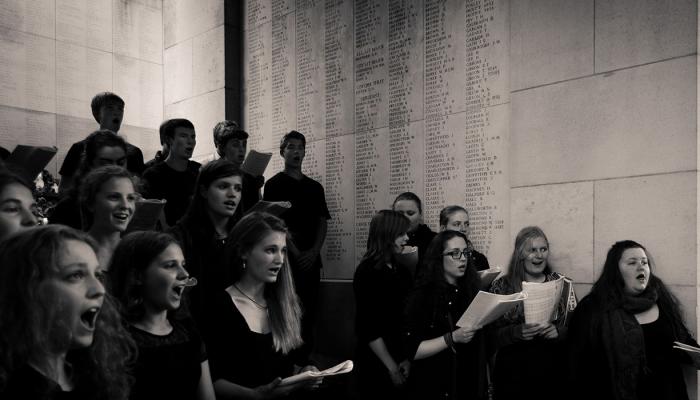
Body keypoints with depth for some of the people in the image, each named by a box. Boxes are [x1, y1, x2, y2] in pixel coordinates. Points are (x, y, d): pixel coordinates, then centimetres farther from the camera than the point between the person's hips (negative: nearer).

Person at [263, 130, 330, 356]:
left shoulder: (315, 187, 15)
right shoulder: (274, 184, 1)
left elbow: (323, 221, 10)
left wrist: (314, 251, -5)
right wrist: (296, 253, -13)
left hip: (311, 259, 5)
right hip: (286, 259, -4)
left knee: (309, 311, 6)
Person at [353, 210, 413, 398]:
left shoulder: (401, 271, 7)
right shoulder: (367, 272, -12)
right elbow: (368, 327, -16)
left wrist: (408, 358, -7)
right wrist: (392, 368, -15)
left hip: (402, 360, 6)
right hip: (377, 365, -6)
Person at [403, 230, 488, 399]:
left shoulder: (472, 291, 2)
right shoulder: (421, 296, -12)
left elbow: (480, 346, 10)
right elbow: (413, 351, -18)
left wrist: (485, 386, 4)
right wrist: (452, 338, -25)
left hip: (471, 386, 5)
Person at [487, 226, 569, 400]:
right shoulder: (501, 286, -2)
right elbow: (492, 336, -5)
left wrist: (557, 331, -17)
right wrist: (518, 332, -22)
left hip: (552, 374, 2)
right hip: (512, 377, -1)